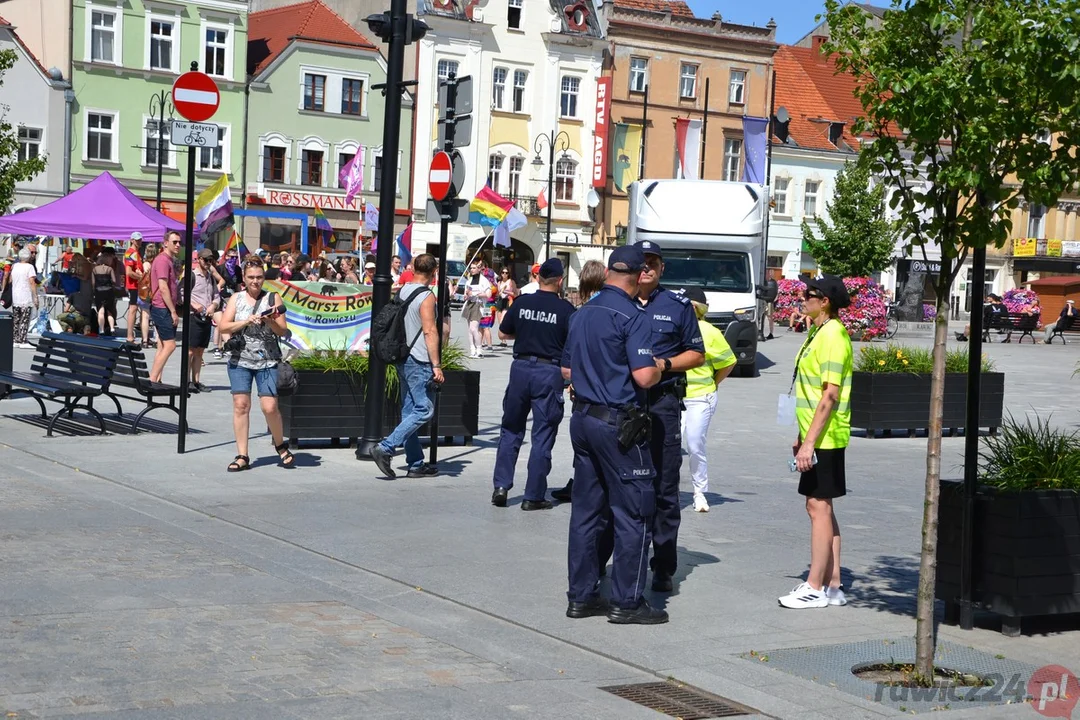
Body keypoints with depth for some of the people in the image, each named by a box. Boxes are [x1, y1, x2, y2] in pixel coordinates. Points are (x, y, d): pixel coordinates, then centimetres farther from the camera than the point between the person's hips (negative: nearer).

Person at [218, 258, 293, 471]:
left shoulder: (272, 298, 4)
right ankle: (242, 456, 4)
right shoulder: (236, 299, 8)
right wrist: (247, 321, -15)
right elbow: (224, 326, -2)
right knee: (240, 405, -3)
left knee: (270, 407, -8)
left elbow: (282, 331, 1)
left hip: (267, 361, -2)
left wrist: (270, 320, -18)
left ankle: (281, 445, 18)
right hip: (240, 360, 2)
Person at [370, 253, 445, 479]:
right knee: (424, 410, -6)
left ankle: (416, 463, 13)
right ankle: (385, 448, -15)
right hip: (419, 361, -9)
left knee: (409, 411, 10)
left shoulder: (402, 292, 11)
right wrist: (436, 365, -17)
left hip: (403, 359, 9)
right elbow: (430, 332, -17)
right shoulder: (426, 296, -13)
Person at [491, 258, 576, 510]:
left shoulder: (522, 303, 1)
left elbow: (503, 333, 12)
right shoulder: (565, 309, -8)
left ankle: (501, 486, 11)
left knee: (511, 430, 16)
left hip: (521, 367, 3)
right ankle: (533, 496, 6)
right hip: (549, 372, -3)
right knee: (542, 437, 4)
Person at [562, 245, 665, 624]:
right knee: (633, 513, 0)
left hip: (582, 418, 8)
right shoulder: (632, 316, -13)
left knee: (586, 509, 12)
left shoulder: (581, 314, 11)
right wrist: (658, 366, -1)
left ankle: (581, 595, 16)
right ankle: (627, 602, 2)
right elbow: (644, 376, -21)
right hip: (618, 422, -8)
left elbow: (567, 370, 19)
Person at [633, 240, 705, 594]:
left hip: (663, 403, -2)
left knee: (664, 487, -3)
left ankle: (663, 568, 2)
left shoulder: (678, 305, 8)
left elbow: (697, 354, 9)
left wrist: (664, 364, -7)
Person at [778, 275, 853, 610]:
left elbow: (830, 396, -21)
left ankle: (815, 588, 1)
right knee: (821, 507, 12)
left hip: (824, 438, -10)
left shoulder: (832, 336, -16)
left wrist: (810, 441, -23)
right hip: (815, 436, 10)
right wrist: (803, 436, 23)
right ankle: (832, 585, 18)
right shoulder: (818, 333, 15)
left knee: (818, 506, -5)